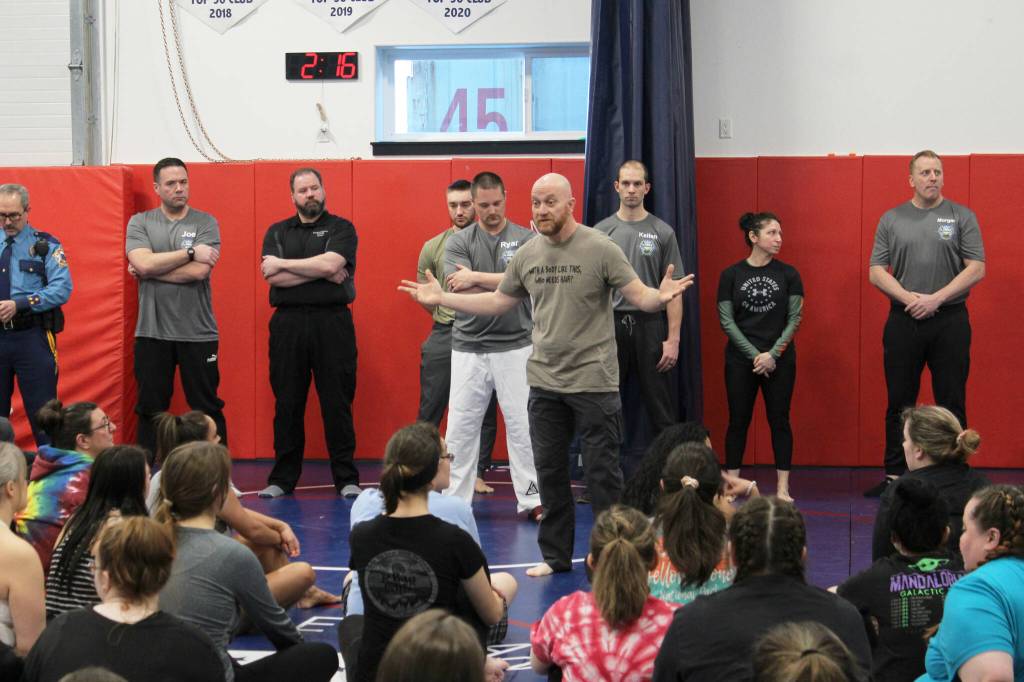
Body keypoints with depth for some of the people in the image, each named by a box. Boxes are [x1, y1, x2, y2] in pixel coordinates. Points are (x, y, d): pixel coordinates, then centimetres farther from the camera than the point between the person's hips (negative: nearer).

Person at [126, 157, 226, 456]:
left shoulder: (205, 223, 0)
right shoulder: (140, 223, 5)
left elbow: (199, 272, -14)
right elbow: (143, 263, -13)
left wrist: (150, 270, -9)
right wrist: (191, 252, -11)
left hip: (198, 333, -1)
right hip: (152, 333, 1)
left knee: (208, 409, 4)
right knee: (150, 410, 8)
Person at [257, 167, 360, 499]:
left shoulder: (341, 228, 4)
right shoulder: (277, 232, 11)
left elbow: (330, 263, -14)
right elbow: (272, 277, -4)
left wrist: (283, 264, -6)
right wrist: (322, 273, -9)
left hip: (332, 322, -2)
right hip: (288, 323, 2)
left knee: (337, 403, 0)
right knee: (287, 403, 5)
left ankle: (347, 479, 6)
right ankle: (282, 479, 13)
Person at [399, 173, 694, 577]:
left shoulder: (600, 249, -9)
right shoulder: (527, 255, 6)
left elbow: (639, 296, -11)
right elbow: (497, 302, 17)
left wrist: (660, 297, -34)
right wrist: (440, 298, 13)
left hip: (593, 381, -5)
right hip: (545, 382, 5)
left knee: (602, 472, 0)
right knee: (549, 471, 11)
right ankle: (556, 556, 22)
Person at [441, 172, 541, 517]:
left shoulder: (526, 239, 0)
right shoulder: (458, 242, 3)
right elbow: (457, 290, -10)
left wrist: (475, 277, -14)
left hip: (515, 347, -1)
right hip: (469, 348, 1)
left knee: (522, 425, 1)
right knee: (460, 427, 4)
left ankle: (531, 499, 7)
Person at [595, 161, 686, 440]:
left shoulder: (663, 232, 1)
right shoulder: (601, 231, 4)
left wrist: (673, 338, -7)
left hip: (650, 325, -1)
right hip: (611, 325, 1)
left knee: (660, 407, 2)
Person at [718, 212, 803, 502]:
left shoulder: (788, 274, 0)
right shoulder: (731, 275, -1)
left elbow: (795, 319, -1)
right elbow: (726, 320, -3)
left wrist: (772, 354, -10)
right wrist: (754, 355, -10)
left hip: (780, 360, 0)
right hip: (740, 360, 0)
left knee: (779, 421, 3)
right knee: (738, 421, 4)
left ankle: (783, 488, 5)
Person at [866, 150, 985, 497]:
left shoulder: (962, 217, 3)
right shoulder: (892, 219, 8)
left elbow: (976, 269, -4)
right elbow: (876, 272, 3)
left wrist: (936, 299, -14)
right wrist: (909, 298, -12)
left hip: (950, 322, -2)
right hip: (903, 322, 2)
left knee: (951, 404, 2)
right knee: (899, 404, 6)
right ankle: (894, 476, 13)